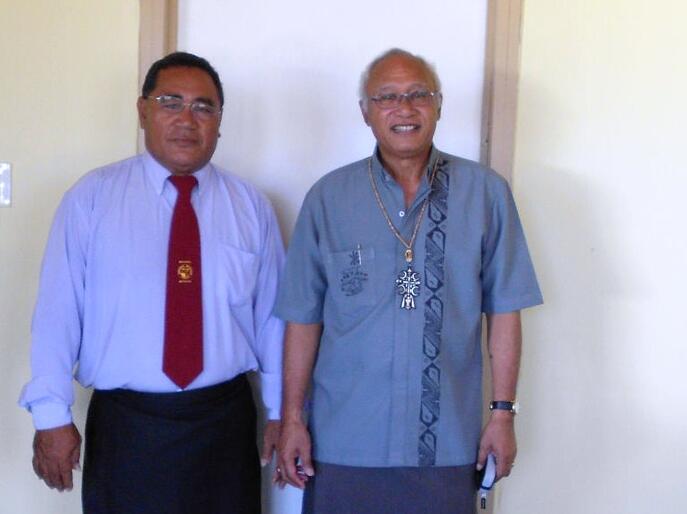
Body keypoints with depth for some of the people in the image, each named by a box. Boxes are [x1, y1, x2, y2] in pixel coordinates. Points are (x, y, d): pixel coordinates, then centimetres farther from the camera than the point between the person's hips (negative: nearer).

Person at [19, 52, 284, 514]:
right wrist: (52, 415, -8)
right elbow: (58, 311, -6)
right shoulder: (92, 198, -4)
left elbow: (271, 315, 4)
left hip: (225, 422, 2)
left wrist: (280, 410, 6)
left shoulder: (251, 208, 3)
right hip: (124, 424, -1)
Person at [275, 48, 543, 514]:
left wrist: (503, 413, 0)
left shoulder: (486, 193, -4)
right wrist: (292, 419, 1)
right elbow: (303, 317, -1)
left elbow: (503, 310, -1)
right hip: (344, 443, 0)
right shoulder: (327, 198, -2)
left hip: (447, 443, 0)